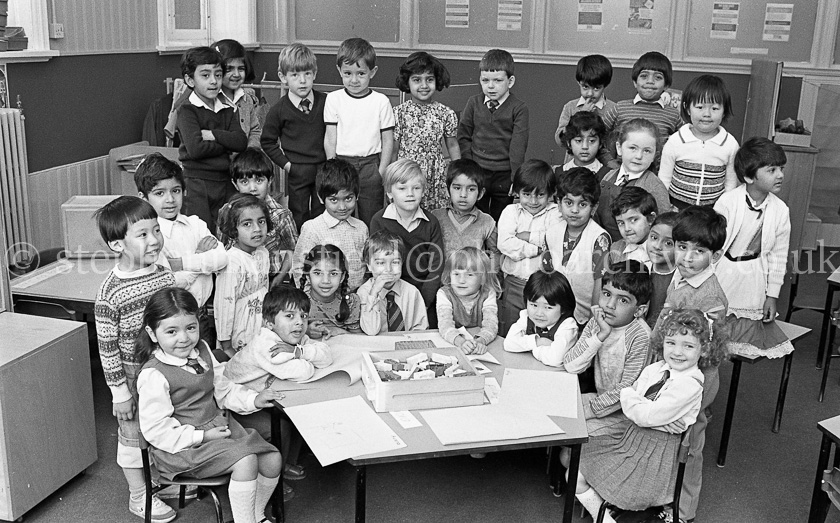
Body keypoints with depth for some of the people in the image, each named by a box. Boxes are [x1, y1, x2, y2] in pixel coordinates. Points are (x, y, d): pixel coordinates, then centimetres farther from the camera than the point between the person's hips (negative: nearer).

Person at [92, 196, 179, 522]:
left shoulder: (164, 274, -5)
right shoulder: (110, 293, -22)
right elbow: (107, 345, -16)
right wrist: (118, 389, -13)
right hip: (133, 376, -5)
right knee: (133, 435, 13)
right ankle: (139, 496, 31)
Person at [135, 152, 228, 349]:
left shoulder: (195, 224, 4)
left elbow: (222, 258, -11)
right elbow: (171, 283, -22)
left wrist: (180, 263, -20)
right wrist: (201, 255, -12)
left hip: (203, 316, 5)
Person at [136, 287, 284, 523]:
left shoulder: (202, 351, 4)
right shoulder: (154, 375, -20)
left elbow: (222, 388, 16)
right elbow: (156, 431, -20)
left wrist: (253, 399, 1)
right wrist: (202, 436, -21)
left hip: (220, 426, 8)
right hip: (183, 445, -8)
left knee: (272, 460, -3)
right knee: (246, 461, -26)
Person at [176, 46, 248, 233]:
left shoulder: (227, 110, 12)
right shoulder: (187, 110, -6)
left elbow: (241, 142, -3)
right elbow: (195, 148, -19)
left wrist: (213, 135, -13)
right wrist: (226, 143, -7)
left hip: (225, 182, 6)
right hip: (196, 183, -5)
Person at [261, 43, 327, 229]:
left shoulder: (325, 102, -1)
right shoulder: (279, 110, -5)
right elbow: (267, 142, 4)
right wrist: (285, 163, -4)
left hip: (324, 167, 2)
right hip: (296, 171, -1)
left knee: (322, 215, 9)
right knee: (299, 217, 8)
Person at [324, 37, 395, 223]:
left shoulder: (381, 101, -1)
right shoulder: (333, 99, 1)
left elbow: (388, 141, 1)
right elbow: (330, 138, 2)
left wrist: (381, 172, -4)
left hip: (371, 164, -1)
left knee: (371, 220, 5)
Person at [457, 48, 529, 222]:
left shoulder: (519, 108, -4)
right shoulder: (473, 103, 4)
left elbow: (518, 145, -9)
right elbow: (463, 137, 6)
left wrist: (516, 178, -14)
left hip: (504, 175, -2)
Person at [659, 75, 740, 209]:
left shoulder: (730, 144, -3)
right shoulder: (675, 142, -6)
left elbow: (731, 182, 6)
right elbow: (664, 180, 2)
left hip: (714, 209, 1)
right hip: (677, 207, -1)